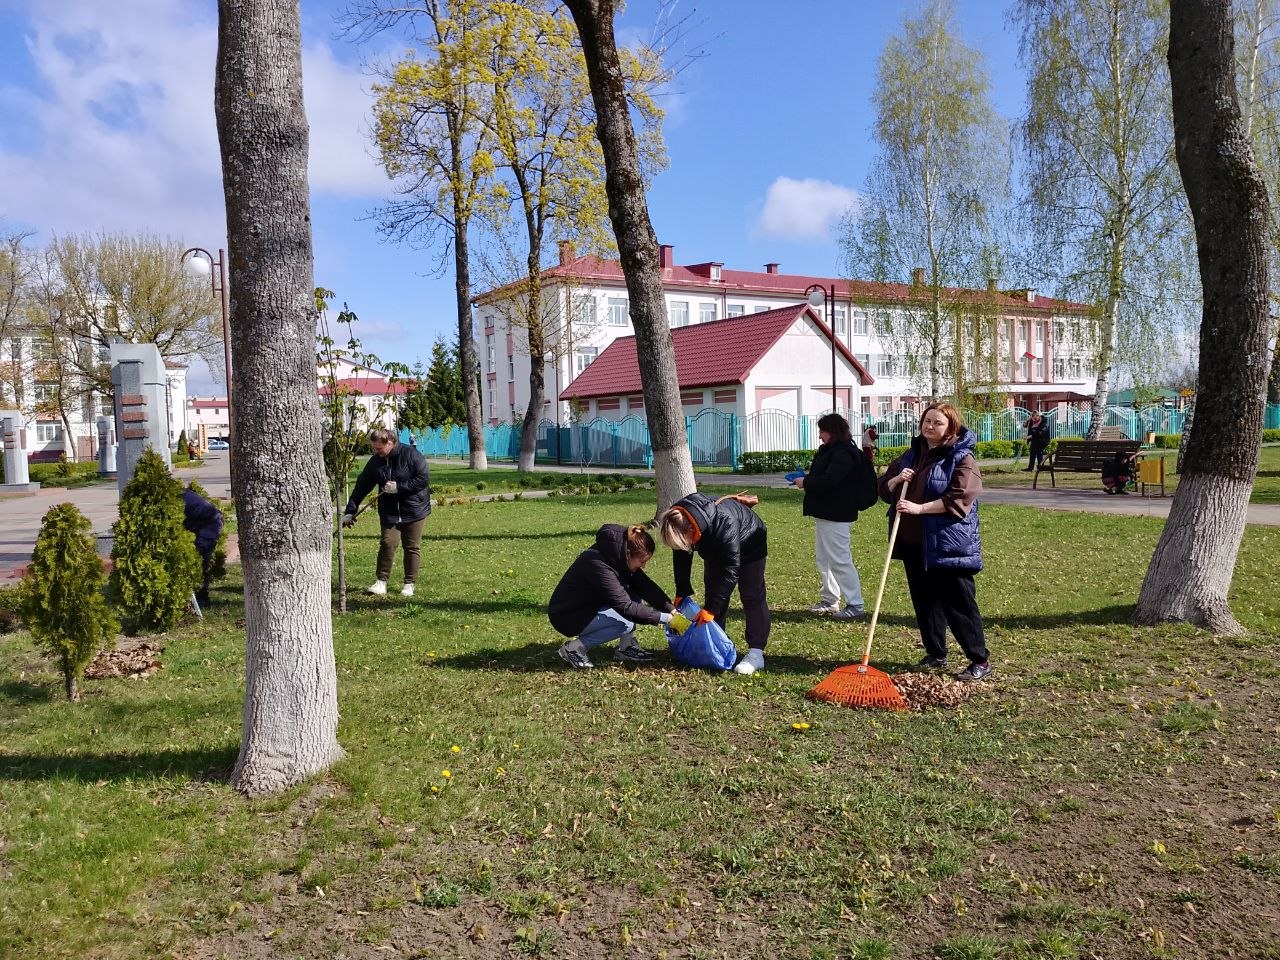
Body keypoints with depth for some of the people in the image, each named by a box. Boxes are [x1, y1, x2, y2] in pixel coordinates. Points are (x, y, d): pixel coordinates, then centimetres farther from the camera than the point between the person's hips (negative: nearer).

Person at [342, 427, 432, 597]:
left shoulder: (410, 455, -13)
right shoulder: (375, 462, 1)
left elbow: (424, 479, -15)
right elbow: (361, 486, 5)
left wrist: (399, 487, -20)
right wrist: (350, 511, 2)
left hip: (414, 509, -3)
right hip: (389, 511, 3)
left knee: (412, 547, 3)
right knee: (388, 543, -8)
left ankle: (409, 583, 14)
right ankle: (381, 581, 3)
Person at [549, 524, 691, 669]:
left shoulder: (617, 557, -6)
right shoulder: (599, 564, -32)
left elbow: (645, 586, -4)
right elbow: (625, 607, -31)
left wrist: (673, 611, -15)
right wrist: (668, 619, -26)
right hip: (567, 616, -9)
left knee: (634, 594, -3)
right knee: (626, 622, -25)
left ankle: (626, 648, 2)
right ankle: (574, 647, -11)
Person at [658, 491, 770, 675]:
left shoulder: (724, 524, -46)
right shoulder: (678, 521, -27)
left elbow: (730, 569, -40)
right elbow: (681, 557, -10)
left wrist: (711, 608, -39)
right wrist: (682, 593, -10)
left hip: (748, 546, -7)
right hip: (716, 548, 7)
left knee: (752, 597, -9)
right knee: (713, 593, 6)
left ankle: (756, 653, -10)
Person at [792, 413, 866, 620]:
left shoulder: (843, 453, -17)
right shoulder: (829, 450, 14)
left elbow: (829, 480, -26)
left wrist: (805, 482, -13)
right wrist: (805, 479, 2)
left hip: (835, 515, -11)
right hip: (824, 512, 11)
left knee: (840, 560, -7)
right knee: (824, 558, 16)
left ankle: (855, 605, -1)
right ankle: (830, 600, 26)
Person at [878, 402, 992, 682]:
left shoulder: (962, 459, -7)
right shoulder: (911, 456, 14)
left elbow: (959, 499, -19)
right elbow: (884, 489, 17)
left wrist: (920, 508, -23)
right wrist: (897, 479, -5)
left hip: (948, 546, -7)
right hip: (913, 543, 7)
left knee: (959, 603, -4)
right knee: (924, 602, 14)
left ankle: (980, 661, 6)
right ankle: (936, 655, 27)